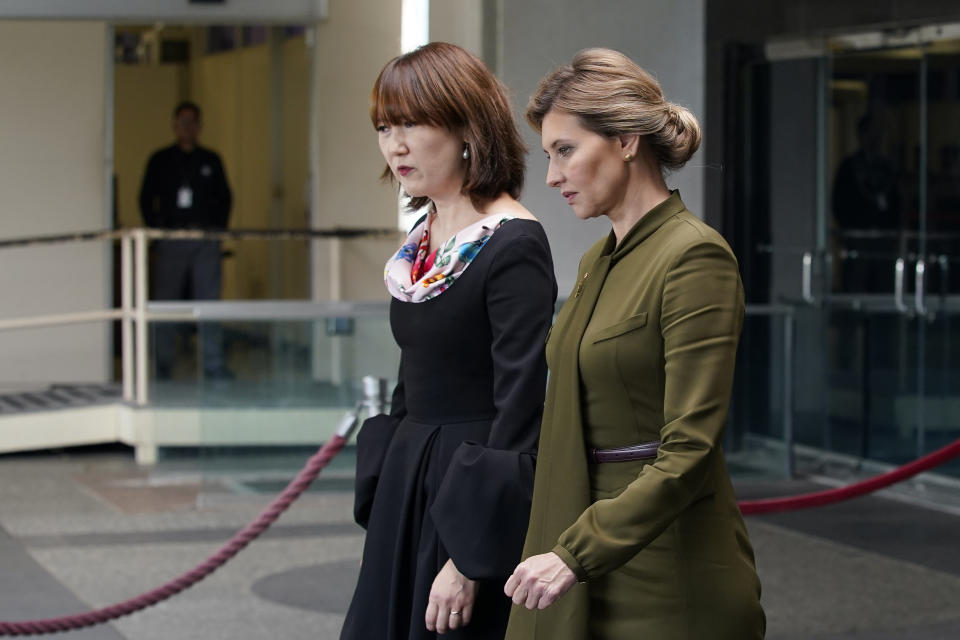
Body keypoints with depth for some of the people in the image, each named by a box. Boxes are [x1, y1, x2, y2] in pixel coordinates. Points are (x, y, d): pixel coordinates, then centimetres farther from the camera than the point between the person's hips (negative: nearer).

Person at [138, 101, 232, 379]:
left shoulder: (211, 160, 12)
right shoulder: (160, 161, 8)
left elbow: (224, 198, 15)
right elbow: (146, 199, 8)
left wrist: (218, 228, 3)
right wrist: (156, 232, -1)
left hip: (206, 241, 1)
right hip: (171, 239, -1)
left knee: (209, 300, -4)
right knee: (166, 301, 0)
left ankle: (213, 364, -3)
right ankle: (163, 364, 7)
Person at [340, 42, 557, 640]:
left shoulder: (513, 246, -15)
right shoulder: (423, 239, 9)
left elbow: (519, 410, -19)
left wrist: (469, 561, -21)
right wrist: (381, 495, 16)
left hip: (480, 496, -8)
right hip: (409, 486, 8)